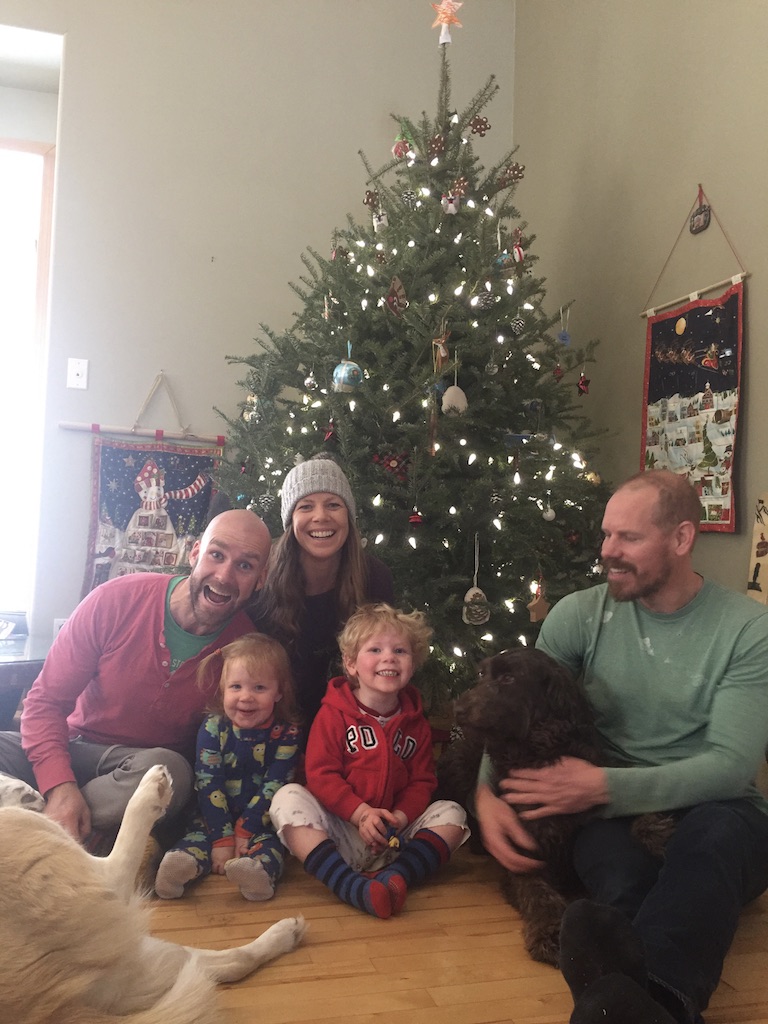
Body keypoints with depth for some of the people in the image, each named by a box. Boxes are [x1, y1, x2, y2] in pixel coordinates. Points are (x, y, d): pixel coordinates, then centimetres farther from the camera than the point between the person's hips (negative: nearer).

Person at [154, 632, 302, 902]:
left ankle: (258, 871, -56)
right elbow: (209, 785, -10)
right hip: (217, 816, 1)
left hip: (261, 820, -1)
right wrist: (223, 839, -18)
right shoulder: (213, 728, -5)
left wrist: (245, 831, -15)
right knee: (198, 836, -26)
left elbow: (273, 789, -9)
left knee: (268, 842, -29)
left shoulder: (286, 733, -6)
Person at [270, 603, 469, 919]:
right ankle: (351, 886, -43)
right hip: (337, 831, -3)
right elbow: (320, 774, -10)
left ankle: (394, 877, -34)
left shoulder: (415, 723, 9)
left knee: (452, 813, -13)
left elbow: (422, 781, 6)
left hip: (392, 836, 3)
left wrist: (401, 816, -14)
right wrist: (360, 812, -22)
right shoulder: (333, 714, -3)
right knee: (289, 799, -28)